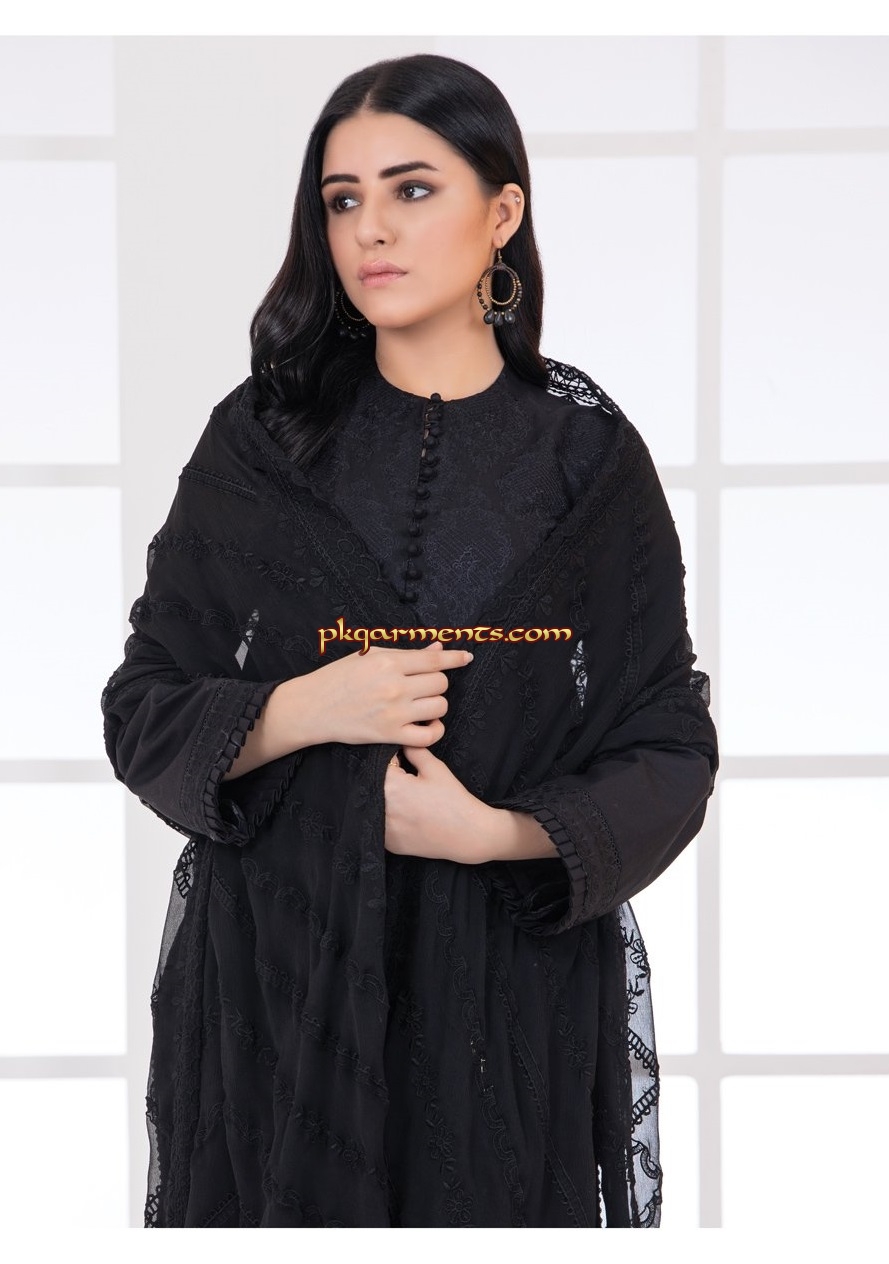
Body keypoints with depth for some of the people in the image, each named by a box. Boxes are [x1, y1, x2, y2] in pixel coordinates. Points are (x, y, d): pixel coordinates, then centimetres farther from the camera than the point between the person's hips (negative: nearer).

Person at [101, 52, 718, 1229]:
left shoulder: (588, 454, -1)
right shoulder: (261, 437, 1)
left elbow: (671, 754, -1)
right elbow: (141, 714, 2)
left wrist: (497, 833, -16)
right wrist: (301, 710, -16)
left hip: (518, 989, 0)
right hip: (276, 973, 1)